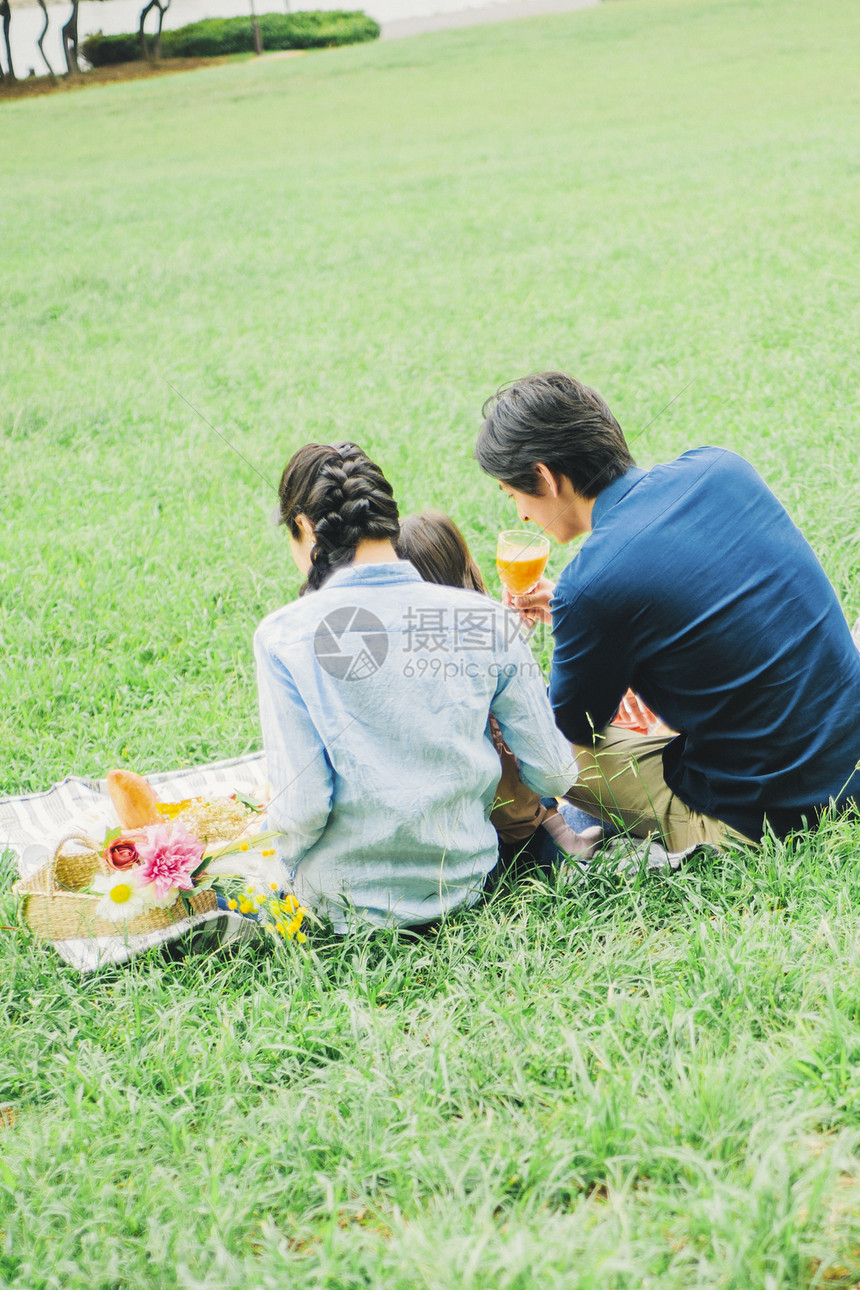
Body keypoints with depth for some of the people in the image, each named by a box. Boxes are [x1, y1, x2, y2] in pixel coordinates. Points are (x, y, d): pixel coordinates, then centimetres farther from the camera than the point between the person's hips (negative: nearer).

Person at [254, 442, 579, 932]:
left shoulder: (284, 634, -17)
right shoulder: (485, 618, -9)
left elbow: (303, 807, -20)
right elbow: (553, 775, -3)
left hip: (346, 899, -3)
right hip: (465, 883, 4)